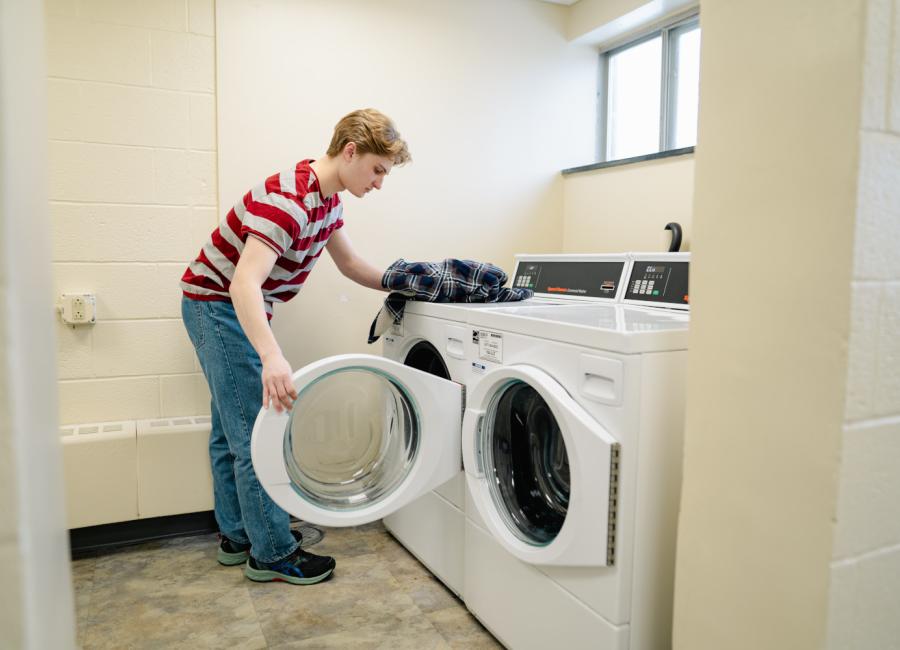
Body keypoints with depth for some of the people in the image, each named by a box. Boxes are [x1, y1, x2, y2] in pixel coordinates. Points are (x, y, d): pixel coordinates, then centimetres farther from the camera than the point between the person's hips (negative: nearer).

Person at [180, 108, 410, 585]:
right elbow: (243, 284, -40)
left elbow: (351, 265, 13)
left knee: (233, 428, 16)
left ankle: (237, 535, 30)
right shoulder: (289, 200, -29)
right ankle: (272, 553, 8)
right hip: (217, 304, -10)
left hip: (239, 309, 10)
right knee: (257, 432, -5)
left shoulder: (327, 199, 2)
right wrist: (272, 357, -53)